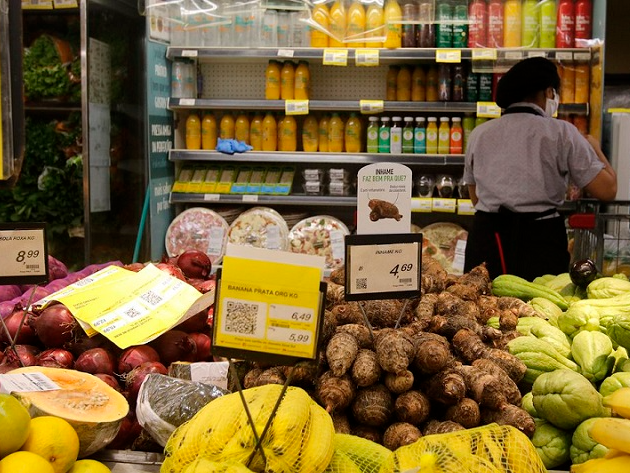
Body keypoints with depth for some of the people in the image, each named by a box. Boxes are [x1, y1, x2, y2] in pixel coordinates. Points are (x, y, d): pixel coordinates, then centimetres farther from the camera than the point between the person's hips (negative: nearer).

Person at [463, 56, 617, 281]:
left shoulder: (479, 134, 9)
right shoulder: (561, 133, -3)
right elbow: (607, 190, -4)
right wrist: (595, 148, 12)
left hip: (486, 238, 4)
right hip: (540, 240, -3)